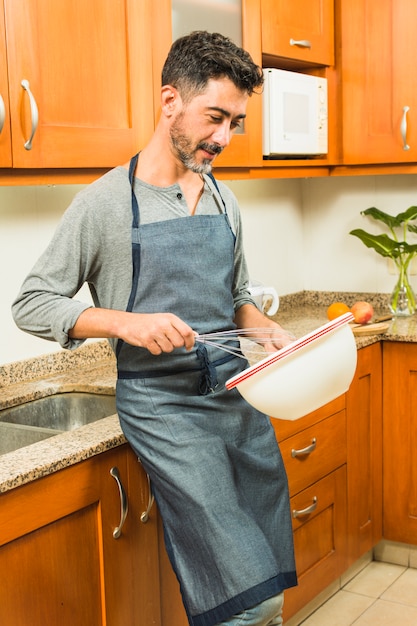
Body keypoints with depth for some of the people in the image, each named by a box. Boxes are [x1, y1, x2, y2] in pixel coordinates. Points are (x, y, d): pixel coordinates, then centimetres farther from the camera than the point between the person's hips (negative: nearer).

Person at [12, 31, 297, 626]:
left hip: (240, 394, 7)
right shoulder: (107, 201, -7)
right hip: (163, 404, -6)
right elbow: (31, 304, -5)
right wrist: (129, 322, -19)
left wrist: (267, 329, 0)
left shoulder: (223, 198, 11)